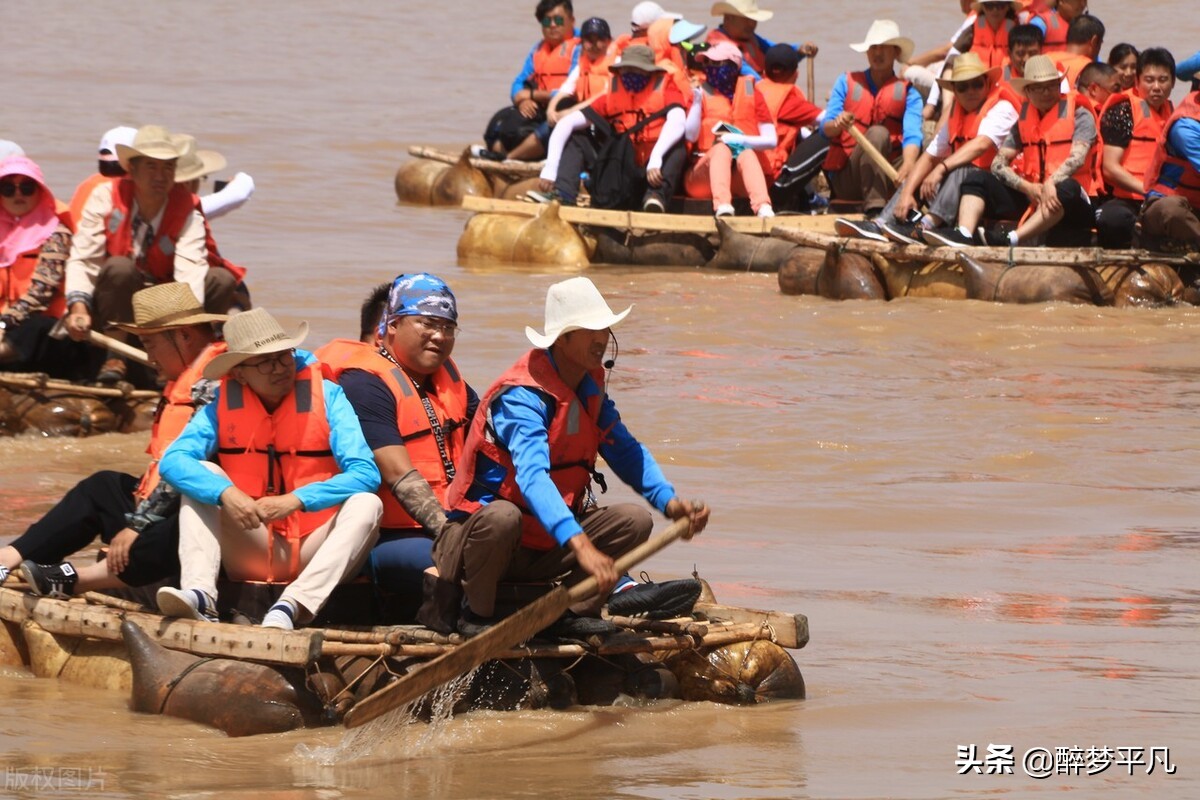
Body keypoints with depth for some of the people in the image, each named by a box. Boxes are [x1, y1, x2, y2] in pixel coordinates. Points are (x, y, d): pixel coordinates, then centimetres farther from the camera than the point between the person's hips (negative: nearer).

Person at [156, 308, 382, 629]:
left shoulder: (327, 397, -4)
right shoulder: (224, 404, 0)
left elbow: (366, 474, -16)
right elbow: (173, 461, -14)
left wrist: (295, 500, -28)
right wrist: (225, 493, -32)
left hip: (314, 552, -1)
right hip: (252, 553, 1)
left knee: (367, 504, -27)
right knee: (202, 474, -14)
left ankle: (292, 605, -44)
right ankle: (199, 592, -34)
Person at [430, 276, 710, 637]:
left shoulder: (591, 386, 4)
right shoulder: (521, 397, -24)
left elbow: (626, 452, 7)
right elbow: (532, 476, -39)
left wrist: (669, 502, -13)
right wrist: (580, 545, -52)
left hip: (544, 549, 7)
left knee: (634, 520, -11)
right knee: (502, 516, -40)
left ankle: (578, 612, 2)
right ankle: (477, 614, -15)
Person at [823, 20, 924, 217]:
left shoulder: (907, 92, 8)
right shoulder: (847, 82, 11)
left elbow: (912, 135, -11)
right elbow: (826, 128, -1)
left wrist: (908, 166, -33)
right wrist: (838, 124, -27)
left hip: (887, 177, 1)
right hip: (846, 176, -1)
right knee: (877, 133, -30)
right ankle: (874, 211, -43)